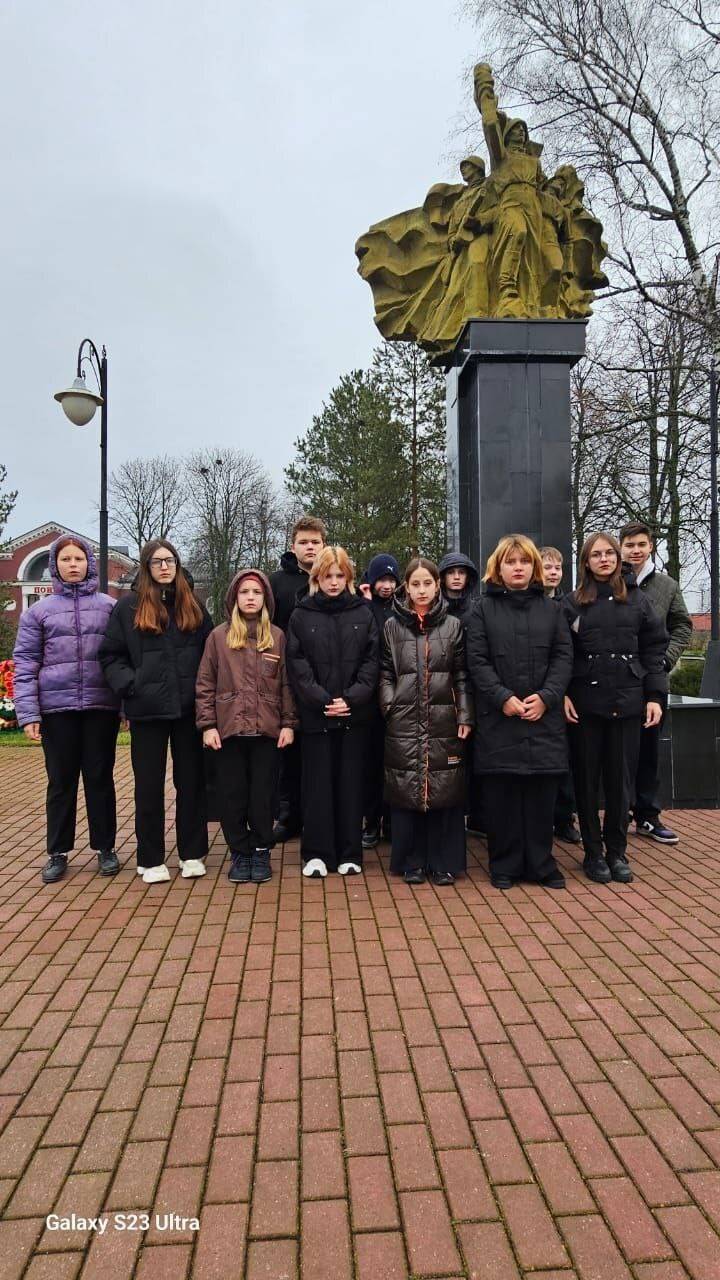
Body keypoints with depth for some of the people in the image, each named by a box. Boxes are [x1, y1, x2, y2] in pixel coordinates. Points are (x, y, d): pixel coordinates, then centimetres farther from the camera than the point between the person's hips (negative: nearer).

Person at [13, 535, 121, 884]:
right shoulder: (39, 611, 6)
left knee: (100, 778, 8)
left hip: (101, 707, 0)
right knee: (61, 781, 8)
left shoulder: (110, 606, 6)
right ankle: (58, 852, 22)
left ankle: (105, 848, 21)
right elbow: (25, 665, 3)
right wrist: (28, 713, -5)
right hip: (56, 709, 0)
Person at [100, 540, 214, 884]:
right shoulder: (128, 607, 1)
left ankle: (192, 853, 21)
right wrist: (129, 684, -12)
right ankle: (151, 859, 18)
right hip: (147, 710, -2)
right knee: (149, 785, 7)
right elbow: (110, 655, 1)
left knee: (191, 780, 9)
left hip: (188, 709, 2)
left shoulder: (194, 607, 9)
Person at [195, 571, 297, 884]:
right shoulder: (219, 636, 4)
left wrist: (288, 723, 0)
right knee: (232, 795, 7)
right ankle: (239, 853, 21)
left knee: (263, 794, 6)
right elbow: (205, 684, 3)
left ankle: (261, 852, 21)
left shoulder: (277, 637, 6)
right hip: (229, 729, 0)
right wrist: (207, 724, -3)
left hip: (267, 729, 0)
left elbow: (286, 684, 5)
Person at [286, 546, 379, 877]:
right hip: (315, 714, -1)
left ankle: (350, 853, 17)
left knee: (351, 782, 6)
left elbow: (371, 661, 2)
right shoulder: (301, 616, 4)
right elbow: (297, 665, -2)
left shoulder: (363, 614, 8)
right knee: (317, 783, 4)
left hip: (354, 713, 1)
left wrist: (351, 698, -11)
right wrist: (321, 701, -13)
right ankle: (317, 853, 14)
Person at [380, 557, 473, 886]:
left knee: (445, 791, 3)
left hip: (443, 721, 0)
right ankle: (411, 862, 15)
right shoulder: (392, 626, 8)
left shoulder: (453, 626, 8)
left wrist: (465, 717, 0)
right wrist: (390, 706, -5)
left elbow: (461, 676, 6)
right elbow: (385, 673, 8)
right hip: (403, 722, 0)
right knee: (406, 790, 2)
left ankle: (443, 862, 16)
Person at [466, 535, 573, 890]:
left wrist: (546, 696, -9)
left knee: (542, 793, 5)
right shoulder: (484, 609, 6)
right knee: (502, 794, 2)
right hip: (498, 717, -2)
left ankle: (541, 864, 18)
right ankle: (505, 865, 14)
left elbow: (563, 657, 5)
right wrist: (503, 697, -13)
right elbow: (477, 661, -1)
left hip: (544, 716, 2)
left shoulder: (551, 609, 12)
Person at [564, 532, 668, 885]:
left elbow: (654, 648, 5)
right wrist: (563, 694, -10)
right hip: (585, 701, -1)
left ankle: (617, 851, 21)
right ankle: (593, 853, 19)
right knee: (587, 779, 6)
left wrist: (655, 695, -2)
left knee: (622, 778, 6)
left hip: (627, 701, 1)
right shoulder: (573, 603, 2)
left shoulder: (637, 599, 7)